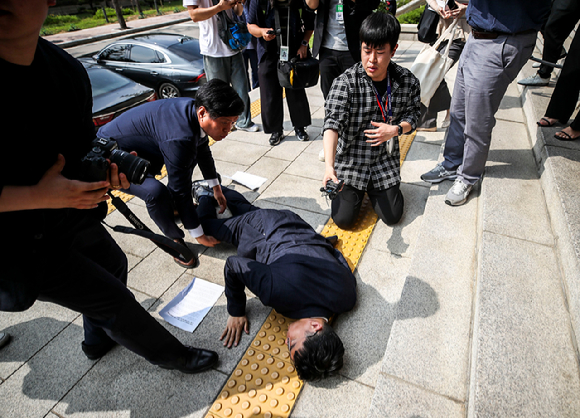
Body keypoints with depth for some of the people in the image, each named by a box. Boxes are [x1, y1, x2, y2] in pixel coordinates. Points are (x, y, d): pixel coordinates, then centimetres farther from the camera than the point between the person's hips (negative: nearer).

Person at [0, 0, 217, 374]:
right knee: (112, 298, 2)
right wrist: (38, 196, -31)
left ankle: (99, 339, 57)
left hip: (69, 213, 7)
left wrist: (105, 168, -18)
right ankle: (172, 355, 31)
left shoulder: (68, 70, -10)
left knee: (113, 265, 26)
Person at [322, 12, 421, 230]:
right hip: (350, 160, -2)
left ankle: (374, 187, 33)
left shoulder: (408, 81, -8)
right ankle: (348, 188, 28)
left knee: (392, 216, 2)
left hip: (385, 160, 3)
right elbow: (332, 124, -30)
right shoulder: (345, 82, -19)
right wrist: (329, 167, -44)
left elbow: (412, 116, 6)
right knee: (343, 219, -5)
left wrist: (396, 129, -18)